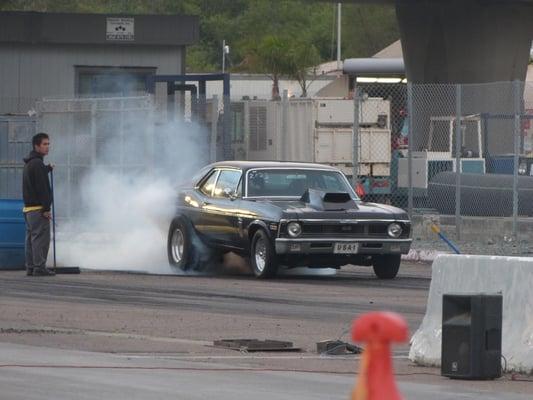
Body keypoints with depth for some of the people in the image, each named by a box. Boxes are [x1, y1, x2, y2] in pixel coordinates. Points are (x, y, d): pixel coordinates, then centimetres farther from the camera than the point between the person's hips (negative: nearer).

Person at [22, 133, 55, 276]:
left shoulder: (29, 163, 17)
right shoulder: (37, 163, -15)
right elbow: (42, 188, -19)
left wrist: (47, 169, 36)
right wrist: (46, 208, -19)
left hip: (28, 207, 10)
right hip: (38, 208, -10)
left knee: (31, 238, 12)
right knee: (41, 237, -9)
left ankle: (30, 267, 14)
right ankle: (39, 267, -12)